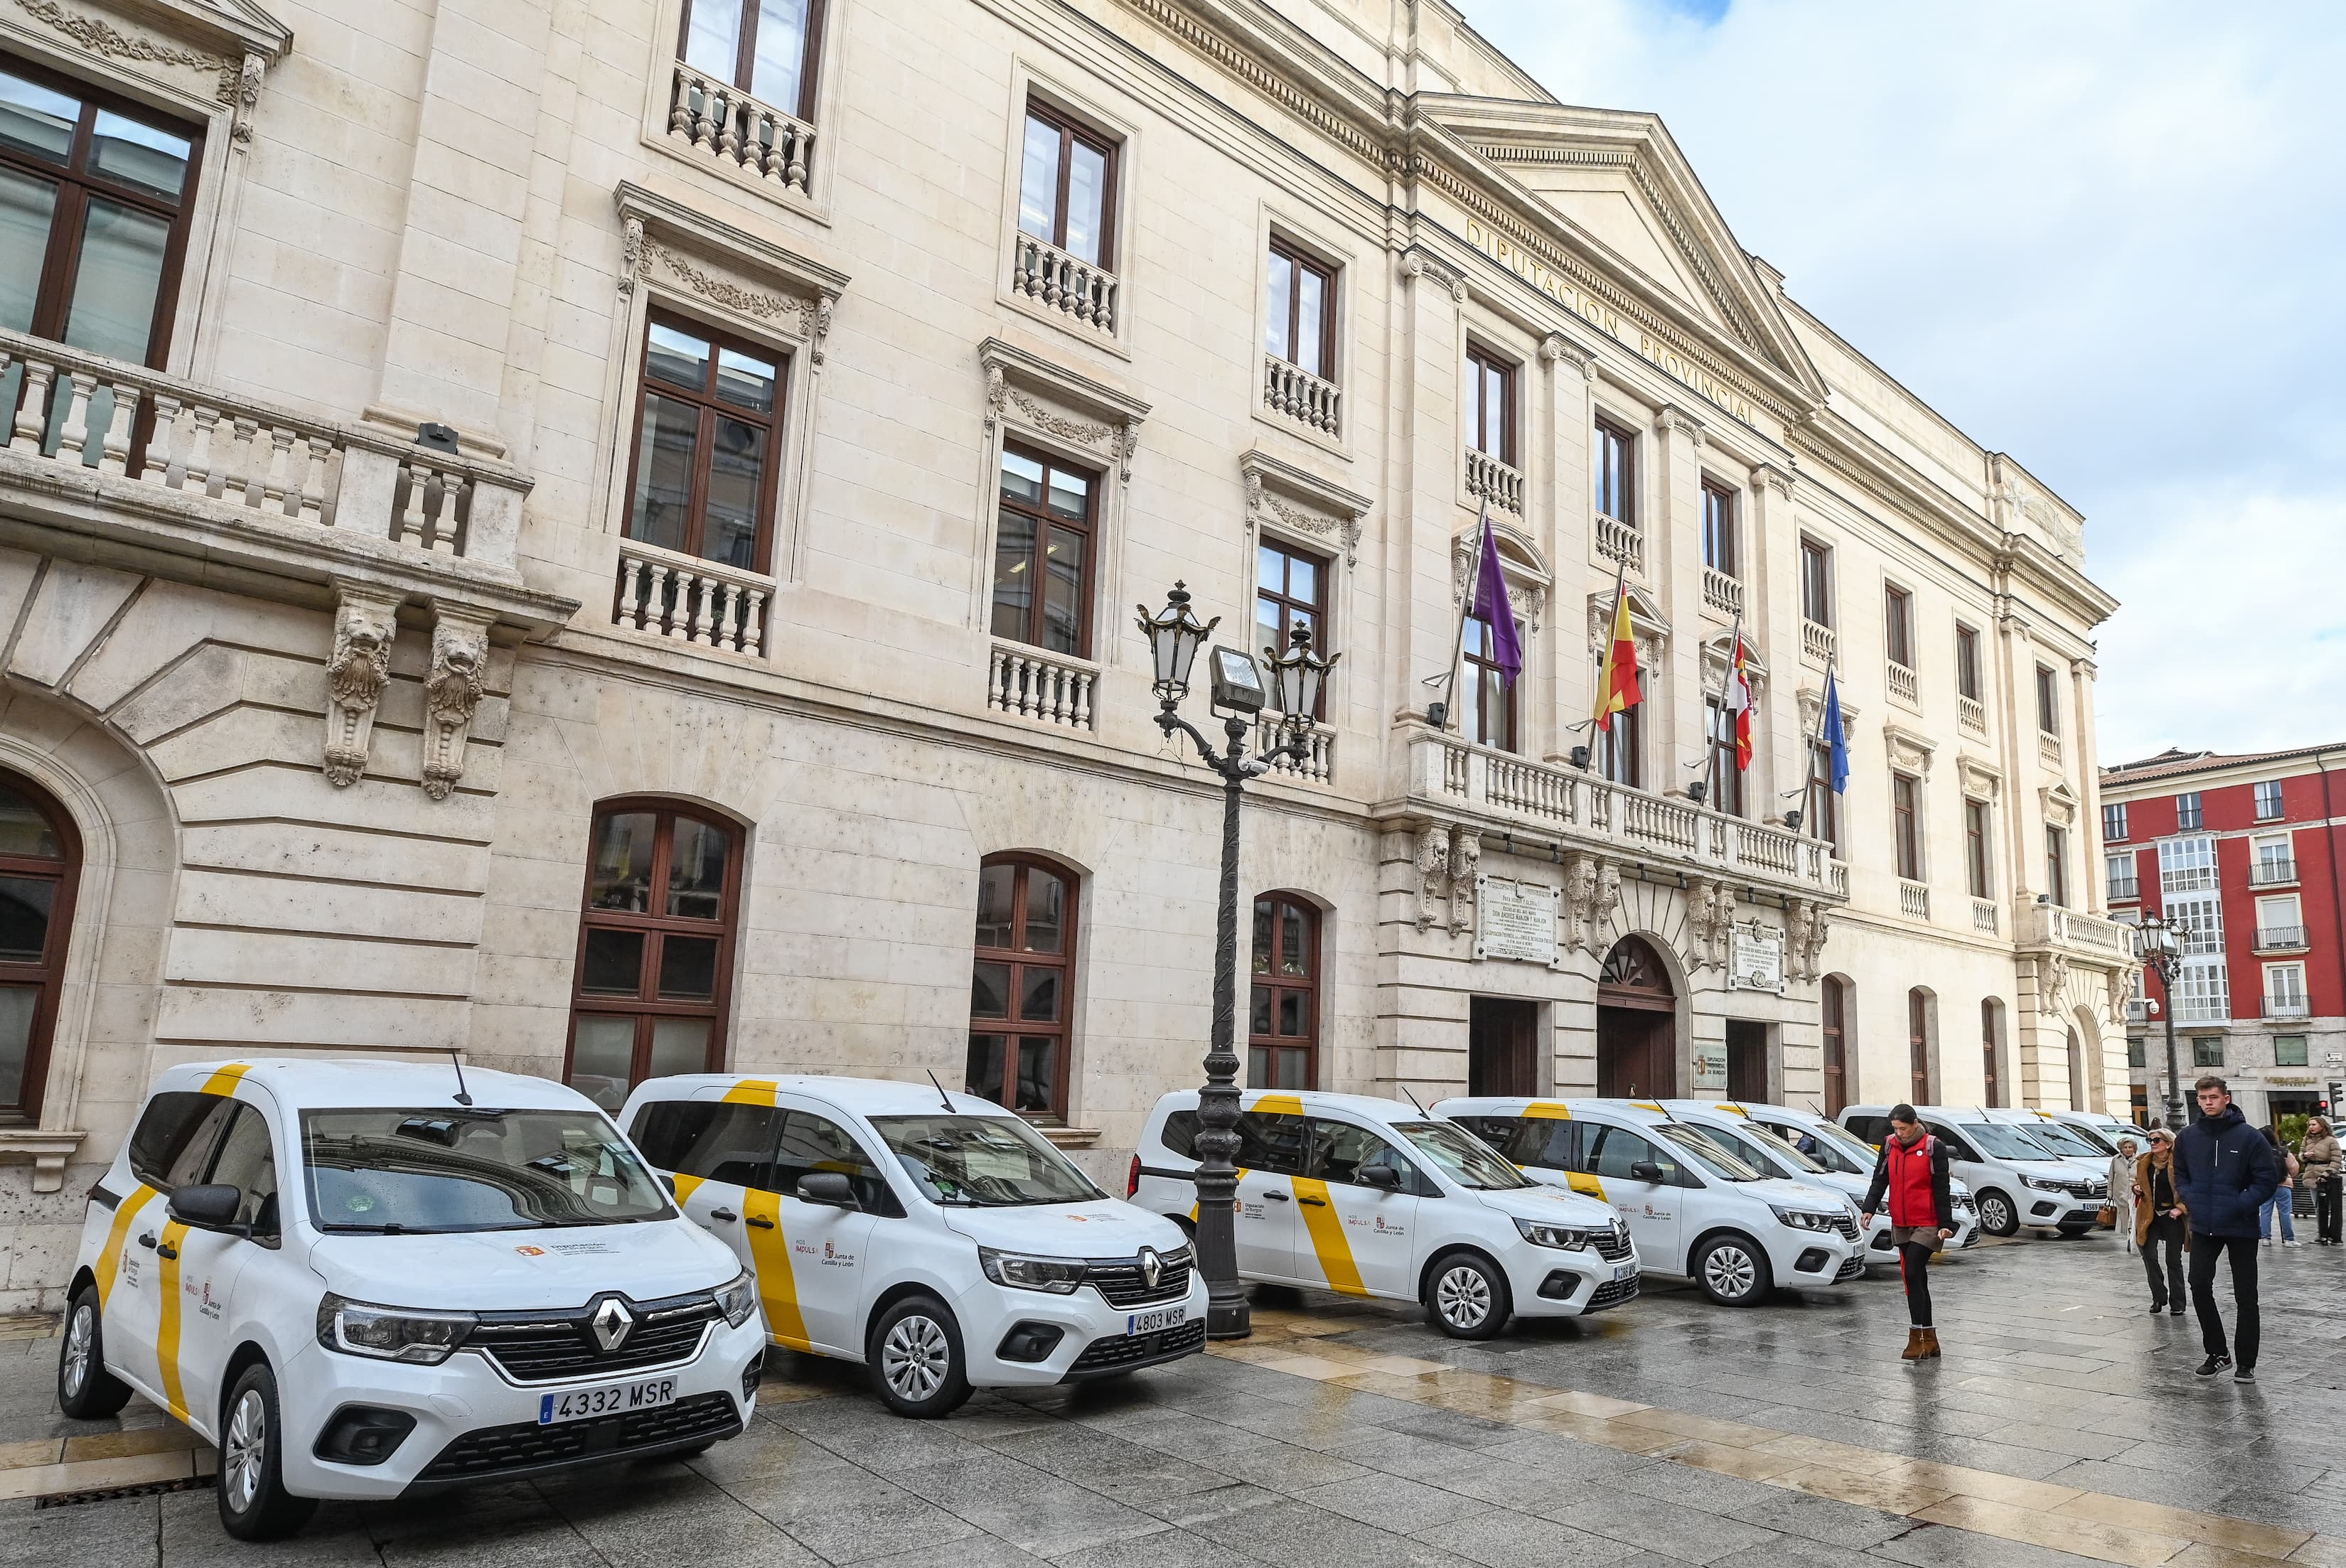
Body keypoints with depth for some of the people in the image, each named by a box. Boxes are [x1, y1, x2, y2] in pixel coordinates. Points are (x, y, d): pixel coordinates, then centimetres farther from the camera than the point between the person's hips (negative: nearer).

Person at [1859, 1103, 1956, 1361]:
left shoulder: (1933, 1147, -7)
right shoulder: (1889, 1145, 6)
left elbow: (1941, 1189, -7)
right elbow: (1880, 1180, 6)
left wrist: (1946, 1223, -10)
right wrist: (1869, 1209, -7)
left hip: (1927, 1224, -6)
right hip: (1900, 1225, 6)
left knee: (1912, 1275, -13)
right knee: (1917, 1280, 9)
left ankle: (1917, 1338, -9)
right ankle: (1929, 1340, 16)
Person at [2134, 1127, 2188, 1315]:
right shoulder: (2144, 1163, 7)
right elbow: (2138, 1180, 22)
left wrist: (2181, 1208, -18)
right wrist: (2136, 1187, 1)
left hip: (2173, 1217, -4)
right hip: (2150, 1217, 4)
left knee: (2173, 1260, 5)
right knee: (2149, 1256, -3)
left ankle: (2177, 1304, 15)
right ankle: (2159, 1298, 9)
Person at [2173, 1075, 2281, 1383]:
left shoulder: (2249, 1136, -9)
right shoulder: (2188, 1137, 2)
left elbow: (2268, 1178, -8)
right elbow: (2180, 1174, 16)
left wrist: (2240, 1205, -15)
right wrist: (2189, 1198, -1)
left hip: (2241, 1228, -3)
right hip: (2203, 1227, 3)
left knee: (2245, 1296, 6)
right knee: (2199, 1286, -2)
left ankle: (2245, 1362, 16)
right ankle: (2217, 1352, 14)